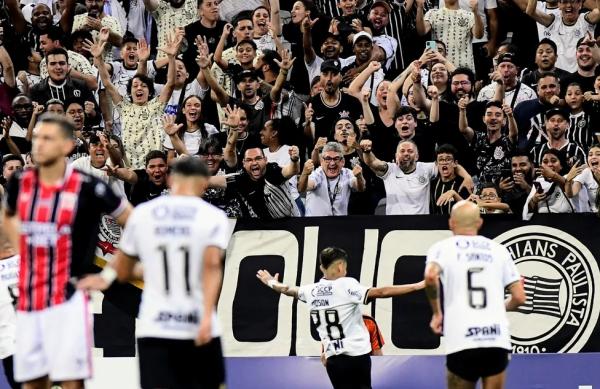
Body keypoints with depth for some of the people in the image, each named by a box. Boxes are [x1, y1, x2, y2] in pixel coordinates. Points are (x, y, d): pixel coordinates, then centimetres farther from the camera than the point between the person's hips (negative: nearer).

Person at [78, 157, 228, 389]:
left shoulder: (142, 214, 6)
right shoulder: (213, 216, -1)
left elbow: (122, 272, 14)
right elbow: (212, 263, -18)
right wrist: (207, 316, -24)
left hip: (154, 329, 1)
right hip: (197, 330, -1)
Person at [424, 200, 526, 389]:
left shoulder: (442, 248, 6)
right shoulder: (498, 250, 14)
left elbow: (431, 276, -16)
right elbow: (519, 297, 11)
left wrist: (436, 312, -2)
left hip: (461, 343, -2)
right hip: (497, 337, 2)